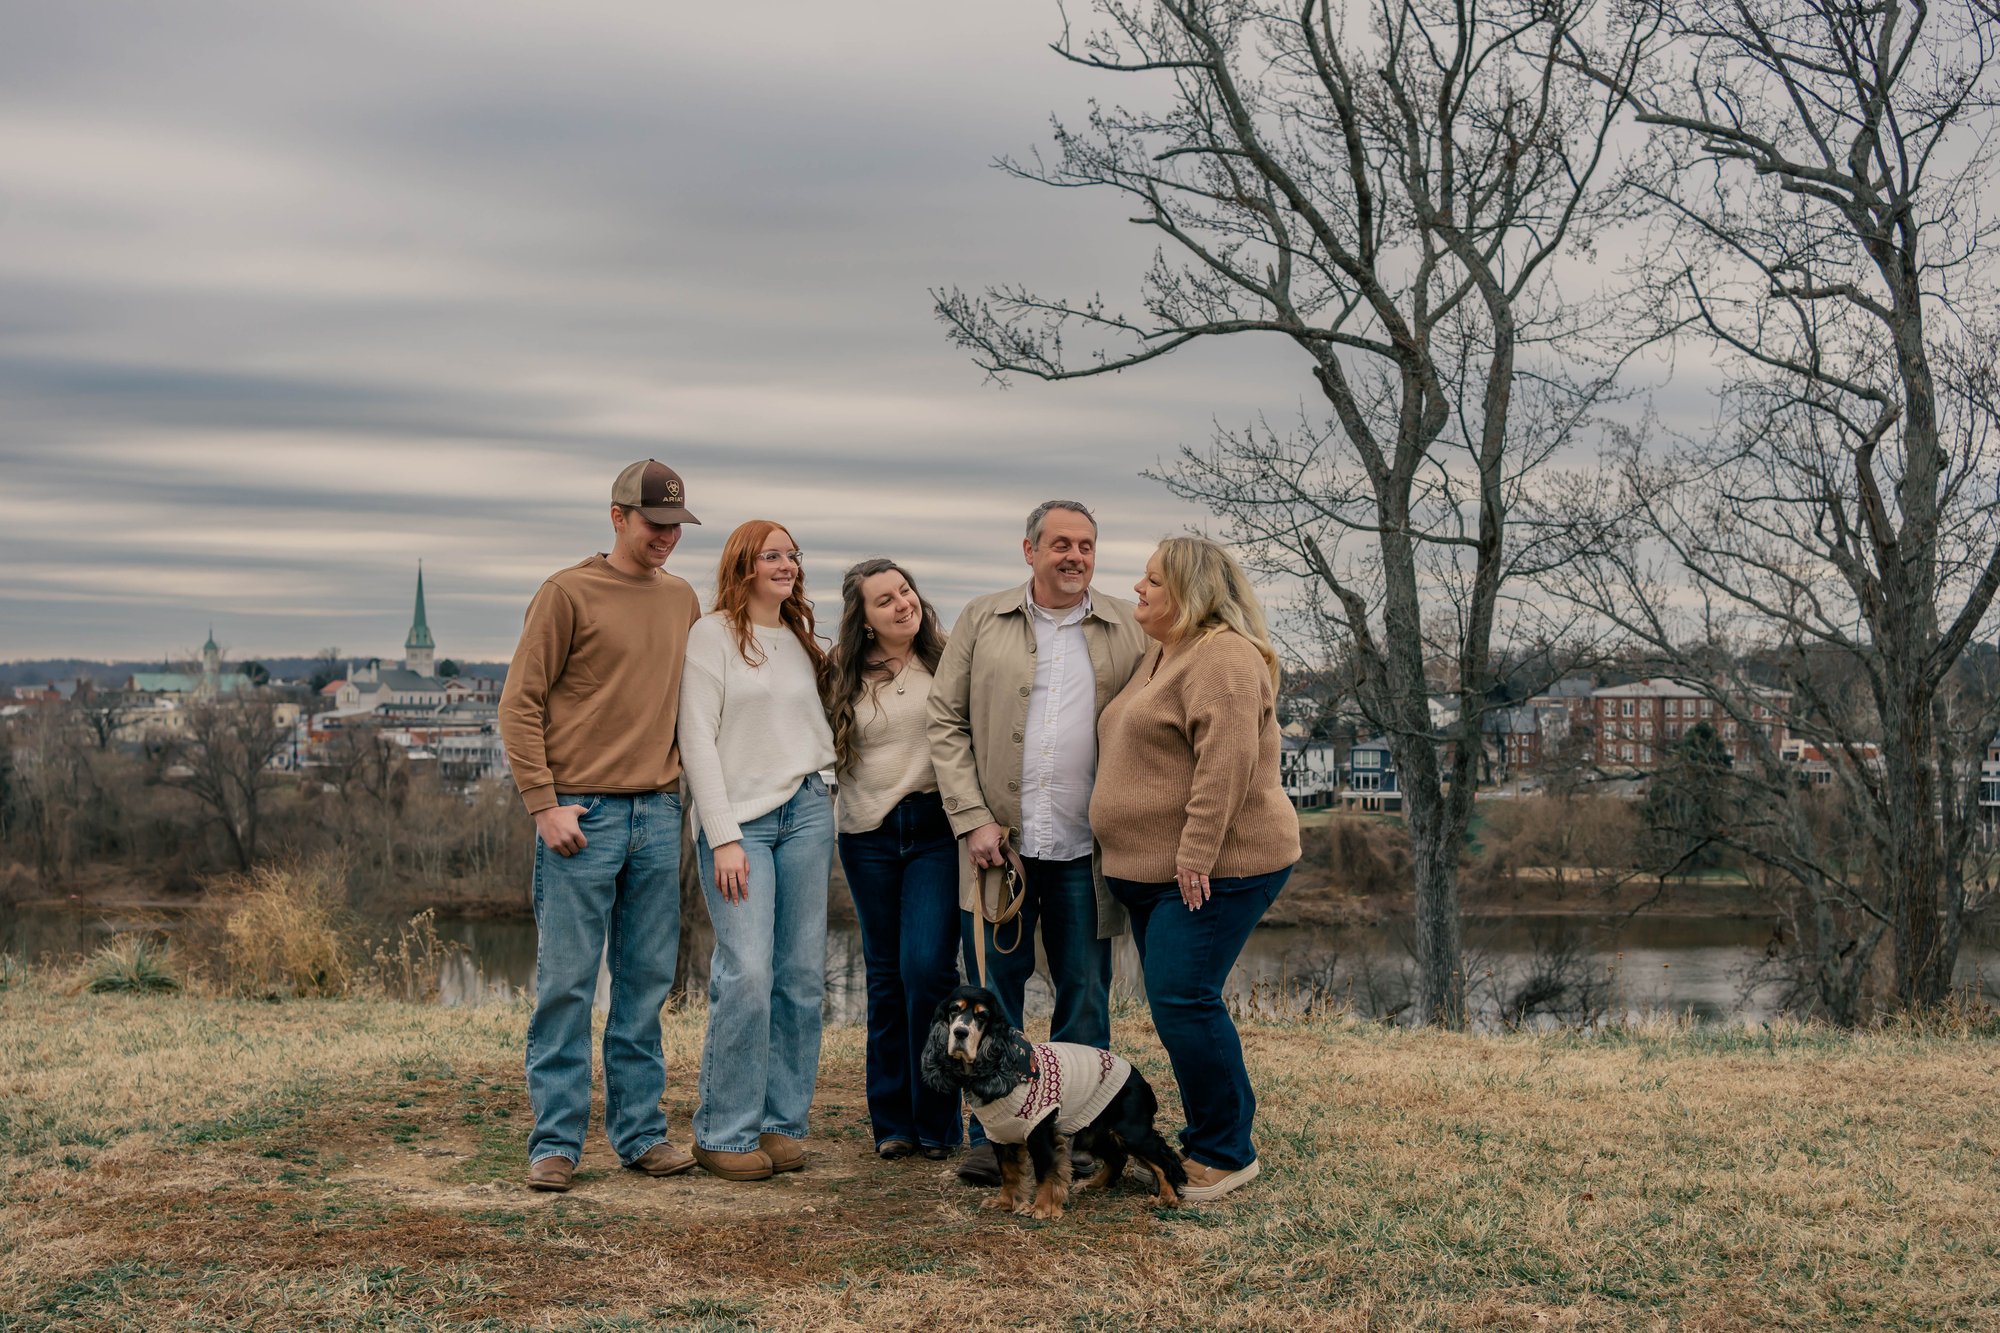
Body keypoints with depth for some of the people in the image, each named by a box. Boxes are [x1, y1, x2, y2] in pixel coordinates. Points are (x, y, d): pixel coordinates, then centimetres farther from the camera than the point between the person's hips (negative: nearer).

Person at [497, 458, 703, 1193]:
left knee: (646, 983, 8)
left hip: (659, 814, 5)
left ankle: (640, 1132, 16)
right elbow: (520, 703, -5)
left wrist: (681, 784, 11)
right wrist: (544, 803, -11)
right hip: (582, 815, -5)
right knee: (566, 983, -1)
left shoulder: (683, 599, 14)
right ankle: (555, 1142, 6)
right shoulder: (568, 593, -3)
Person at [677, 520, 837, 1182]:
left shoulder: (802, 640, 18)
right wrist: (723, 837, -12)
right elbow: (697, 739, -6)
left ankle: (781, 1122, 11)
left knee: (802, 974, 3)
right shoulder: (712, 635, -1)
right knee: (747, 973, -14)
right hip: (739, 819, -6)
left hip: (806, 811, 6)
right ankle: (725, 1134, -4)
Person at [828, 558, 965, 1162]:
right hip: (868, 835, 3)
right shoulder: (842, 675, 6)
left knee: (927, 967, -12)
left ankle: (936, 1122, 2)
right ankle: (892, 1121, 18)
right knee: (886, 976, 9)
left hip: (935, 827, -3)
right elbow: (826, 751, 16)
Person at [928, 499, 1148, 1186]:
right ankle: (991, 1137, 14)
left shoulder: (1130, 629, 7)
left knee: (1086, 997, 7)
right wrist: (972, 818, -6)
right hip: (999, 840, 0)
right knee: (994, 992, 4)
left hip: (1087, 848, 1)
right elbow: (946, 723, 4)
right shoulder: (981, 621, 6)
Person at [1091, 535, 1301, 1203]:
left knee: (1182, 998, -13)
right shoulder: (1164, 654, 19)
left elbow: (1227, 762, -24)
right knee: (1178, 1001, 11)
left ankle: (1226, 1153, -3)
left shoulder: (1224, 658, -14)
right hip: (1154, 869, 10)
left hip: (1213, 868, -10)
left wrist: (1196, 854, -25)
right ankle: (1212, 1139, 20)